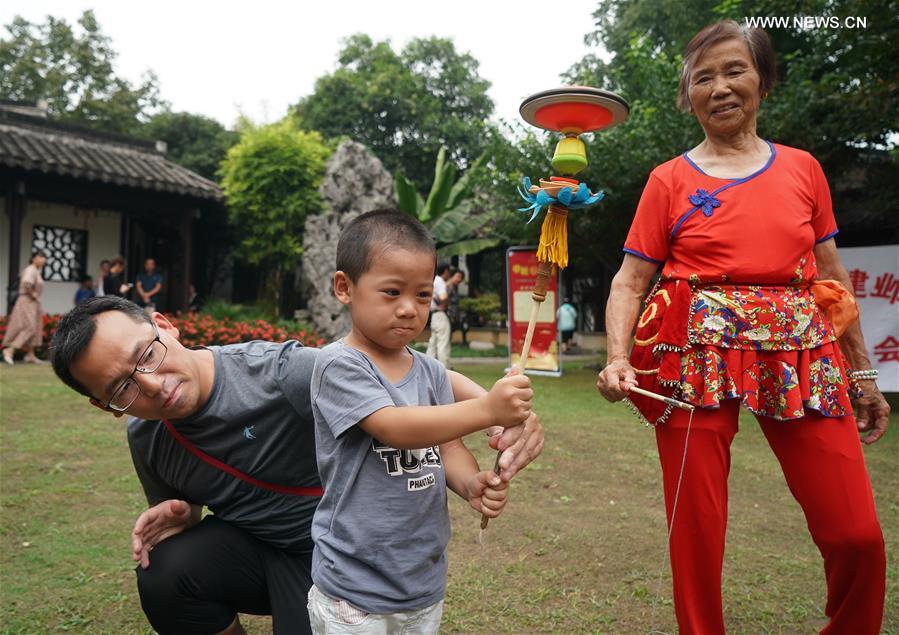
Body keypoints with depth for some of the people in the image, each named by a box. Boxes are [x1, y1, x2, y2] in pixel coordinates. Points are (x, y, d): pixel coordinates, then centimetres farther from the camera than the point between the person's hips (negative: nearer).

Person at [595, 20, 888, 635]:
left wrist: (862, 372, 15)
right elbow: (630, 281, 0)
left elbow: (832, 276, 15)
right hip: (698, 356, -2)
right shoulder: (670, 181, 4)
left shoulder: (802, 169, 11)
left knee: (858, 534, 2)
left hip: (800, 357, 3)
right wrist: (618, 357, -16)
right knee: (697, 533, 2)